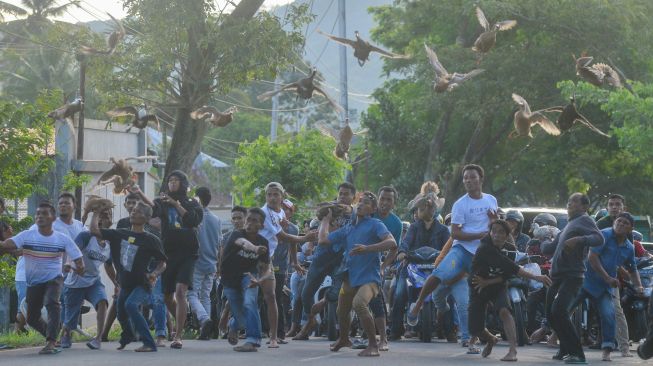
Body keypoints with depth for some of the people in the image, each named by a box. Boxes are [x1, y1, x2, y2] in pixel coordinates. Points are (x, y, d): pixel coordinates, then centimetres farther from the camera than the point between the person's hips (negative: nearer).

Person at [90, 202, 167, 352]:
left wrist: (154, 274, -23)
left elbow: (162, 263, -4)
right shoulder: (120, 234, 5)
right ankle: (127, 338, 55)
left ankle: (149, 344, -31)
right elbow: (94, 230, 4)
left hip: (142, 285, -6)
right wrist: (96, 213, 4)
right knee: (122, 316, 20)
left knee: (130, 305, -32)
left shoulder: (151, 240, -8)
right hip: (125, 285, 6)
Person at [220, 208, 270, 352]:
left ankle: (253, 340, -28)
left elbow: (267, 269, -6)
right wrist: (254, 248, -71)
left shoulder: (263, 242, -11)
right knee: (243, 318, 2)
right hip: (230, 279, -1)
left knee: (249, 303, -29)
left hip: (248, 276, 1)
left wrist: (259, 280, -29)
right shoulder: (236, 234, -22)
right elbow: (242, 242, -48)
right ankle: (233, 325, 40)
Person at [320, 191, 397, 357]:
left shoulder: (375, 224, -5)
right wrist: (326, 219, 23)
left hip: (369, 277, -7)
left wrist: (367, 249, -31)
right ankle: (343, 339, 54)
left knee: (359, 303, -34)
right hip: (350, 276, 8)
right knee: (342, 310, 23)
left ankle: (373, 345, -24)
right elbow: (322, 240, 14)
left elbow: (392, 243, -21)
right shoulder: (348, 229, 15)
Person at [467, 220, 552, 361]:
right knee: (476, 329, -2)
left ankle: (513, 350, -36)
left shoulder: (510, 249, -12)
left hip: (497, 287, 2)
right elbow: (512, 268, -37)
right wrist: (536, 277, -42)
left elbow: (507, 275, -11)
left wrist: (488, 282, -28)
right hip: (478, 288, -1)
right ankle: (490, 339, 35)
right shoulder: (485, 249, -28)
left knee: (504, 310, -30)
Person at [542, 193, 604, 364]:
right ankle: (566, 349, 27)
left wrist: (579, 240, -30)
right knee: (551, 314, 12)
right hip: (558, 277, 10)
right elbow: (549, 249, 35)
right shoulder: (569, 225, 27)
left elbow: (599, 239, -21)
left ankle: (577, 353, -22)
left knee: (559, 311, -24)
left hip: (572, 276, -10)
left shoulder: (584, 220, -1)